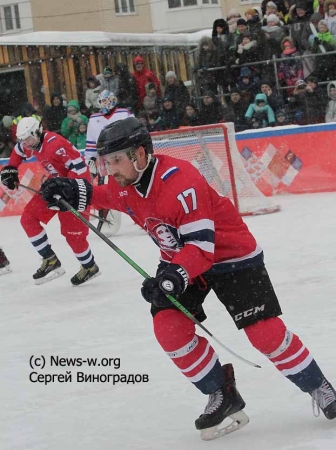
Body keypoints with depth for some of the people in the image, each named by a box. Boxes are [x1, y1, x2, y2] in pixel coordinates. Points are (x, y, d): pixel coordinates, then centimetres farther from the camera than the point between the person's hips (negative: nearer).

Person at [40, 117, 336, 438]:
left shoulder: (181, 182, -34)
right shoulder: (125, 181, -10)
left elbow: (201, 245, -36)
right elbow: (111, 195, 16)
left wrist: (174, 276, -49)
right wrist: (74, 192, 1)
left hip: (231, 254, -7)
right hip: (179, 257, 7)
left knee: (264, 331, -11)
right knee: (168, 326, -12)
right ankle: (222, 395, 5)